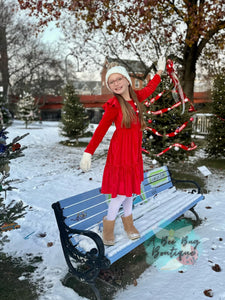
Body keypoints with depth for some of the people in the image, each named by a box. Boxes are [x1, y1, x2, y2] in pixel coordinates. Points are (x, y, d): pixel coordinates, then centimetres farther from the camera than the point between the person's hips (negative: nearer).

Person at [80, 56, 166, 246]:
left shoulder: (136, 98, 4)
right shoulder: (114, 105, -12)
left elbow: (149, 88, 26)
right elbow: (101, 130, -16)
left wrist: (160, 71, 38)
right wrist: (88, 153, -23)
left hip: (135, 152, 6)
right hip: (120, 152, -6)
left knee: (130, 189, 16)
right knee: (121, 192, -1)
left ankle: (128, 222, 34)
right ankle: (108, 225, 21)